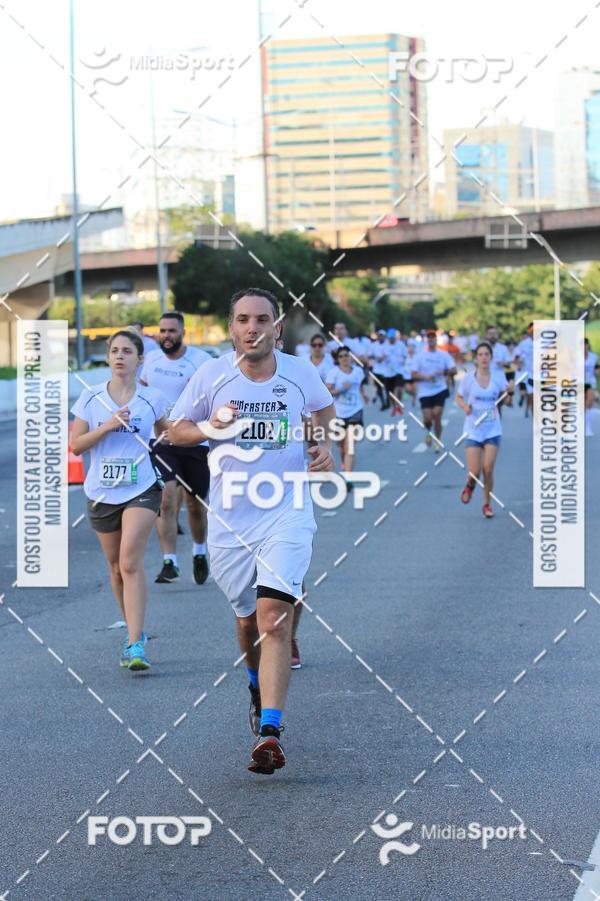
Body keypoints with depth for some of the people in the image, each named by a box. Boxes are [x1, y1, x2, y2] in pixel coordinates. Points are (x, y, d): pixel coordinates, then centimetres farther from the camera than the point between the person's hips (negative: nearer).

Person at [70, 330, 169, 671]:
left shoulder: (152, 398, 0)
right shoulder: (91, 397, 2)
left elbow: (164, 431, 18)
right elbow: (76, 444, -1)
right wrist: (107, 426, -13)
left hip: (142, 489, -3)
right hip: (102, 492, 3)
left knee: (130, 562, -17)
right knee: (116, 567, 12)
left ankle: (135, 645, -21)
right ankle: (135, 629, 31)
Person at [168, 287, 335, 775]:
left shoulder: (300, 373, -1)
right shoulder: (211, 375, -3)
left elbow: (324, 406, 22)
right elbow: (176, 430, 5)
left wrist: (326, 445, 5)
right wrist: (211, 427, -15)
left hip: (287, 513, -2)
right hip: (229, 519, 2)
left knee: (274, 617, -18)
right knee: (248, 618, 16)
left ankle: (269, 731, -25)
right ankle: (259, 687, 49)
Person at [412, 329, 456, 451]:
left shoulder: (444, 355, 4)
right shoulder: (420, 356, 1)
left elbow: (454, 371, 1)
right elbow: (414, 375, -1)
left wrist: (444, 372, -19)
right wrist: (426, 377, -18)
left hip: (440, 390, 0)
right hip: (425, 392, 0)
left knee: (437, 415, -10)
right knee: (427, 418, -8)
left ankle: (438, 441, 7)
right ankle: (428, 432, 27)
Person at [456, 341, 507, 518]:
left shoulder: (498, 376, -3)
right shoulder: (469, 378, -5)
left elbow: (503, 400, 9)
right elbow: (458, 397, 7)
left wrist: (508, 393, -12)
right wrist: (464, 406, -12)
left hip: (493, 429, 1)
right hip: (474, 429, -1)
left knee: (488, 469, -5)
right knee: (474, 472, -6)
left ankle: (487, 504, 15)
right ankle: (470, 485, 32)